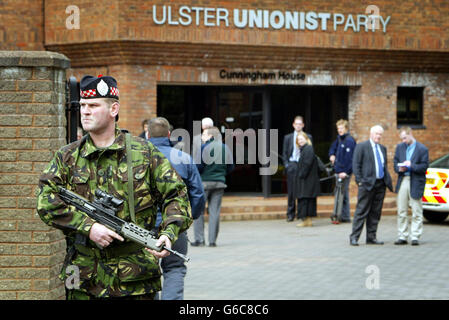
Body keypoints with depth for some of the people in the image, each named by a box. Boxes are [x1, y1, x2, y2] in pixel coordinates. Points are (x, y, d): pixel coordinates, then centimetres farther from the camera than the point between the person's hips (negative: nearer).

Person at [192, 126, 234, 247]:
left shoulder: (204, 148, -10)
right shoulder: (225, 148, 7)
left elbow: (199, 165, -15)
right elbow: (230, 167, 10)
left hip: (205, 182, -5)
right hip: (220, 183, 5)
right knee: (215, 212, 6)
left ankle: (199, 239, -2)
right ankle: (212, 240, 4)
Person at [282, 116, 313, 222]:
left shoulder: (308, 137, 8)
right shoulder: (288, 137, 12)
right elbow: (284, 153, 12)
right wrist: (286, 165, 0)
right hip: (292, 165, 1)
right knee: (291, 191, 0)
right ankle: (290, 214, 5)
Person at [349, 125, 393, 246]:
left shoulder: (383, 148, 18)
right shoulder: (362, 146, -1)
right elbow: (356, 165, -5)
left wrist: (387, 180, 9)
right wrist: (359, 180, -12)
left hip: (380, 184, 6)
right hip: (367, 184, -6)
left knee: (376, 212, 7)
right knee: (361, 211, -7)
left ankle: (371, 237, 12)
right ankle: (354, 237, -4)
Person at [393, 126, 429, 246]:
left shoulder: (422, 149, -3)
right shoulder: (400, 147, 13)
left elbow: (424, 166, -6)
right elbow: (395, 162, 14)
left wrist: (411, 166, -19)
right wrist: (399, 169, -8)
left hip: (416, 183, -4)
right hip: (402, 181, 4)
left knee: (416, 212, -1)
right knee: (401, 212, 5)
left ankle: (415, 237, 3)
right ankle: (402, 237, 10)